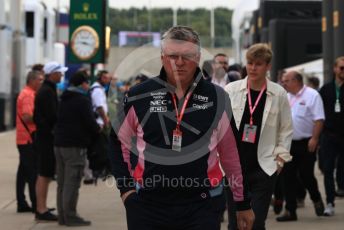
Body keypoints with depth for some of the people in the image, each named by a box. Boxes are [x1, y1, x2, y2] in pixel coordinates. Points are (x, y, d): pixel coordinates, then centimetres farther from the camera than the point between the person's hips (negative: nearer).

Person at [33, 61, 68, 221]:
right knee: (44, 175, -7)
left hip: (43, 135, 10)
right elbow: (53, 116, -21)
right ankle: (41, 210, -5)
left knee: (45, 174, 13)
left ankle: (41, 209, 19)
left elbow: (36, 116, 22)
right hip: (48, 136, -10)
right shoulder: (48, 92, -16)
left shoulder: (45, 90, 17)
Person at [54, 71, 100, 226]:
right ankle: (70, 217, -7)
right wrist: (98, 129, 6)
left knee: (62, 182, 11)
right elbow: (90, 122, -15)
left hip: (59, 143, 9)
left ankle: (63, 216, 14)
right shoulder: (83, 100, -10)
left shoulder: (64, 99, 16)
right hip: (75, 145, -9)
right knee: (72, 183, -7)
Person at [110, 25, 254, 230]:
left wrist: (243, 202, 14)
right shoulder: (139, 96, 1)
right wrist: (126, 187, 4)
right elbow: (119, 143, 13)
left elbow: (231, 153, 10)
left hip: (202, 205, 0)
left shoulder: (216, 98, 2)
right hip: (147, 205, 1)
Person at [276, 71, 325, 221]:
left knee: (306, 175, -1)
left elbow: (319, 119, -14)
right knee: (288, 177, 3)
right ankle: (290, 210, 8)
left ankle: (316, 200, 28)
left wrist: (314, 139, -21)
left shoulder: (312, 95, -8)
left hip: (306, 143, -6)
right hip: (288, 143, 6)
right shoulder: (286, 97, 13)